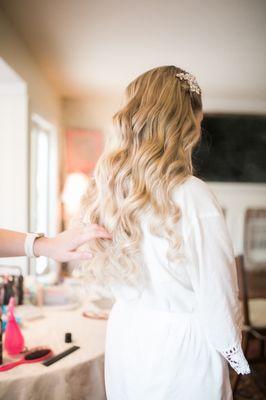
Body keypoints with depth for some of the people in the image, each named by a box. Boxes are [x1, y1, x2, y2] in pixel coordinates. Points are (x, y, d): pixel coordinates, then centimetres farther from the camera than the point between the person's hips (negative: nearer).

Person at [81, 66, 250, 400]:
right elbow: (217, 297, -17)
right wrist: (237, 356, -2)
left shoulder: (107, 185, -4)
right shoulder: (193, 196, -23)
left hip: (123, 333, 6)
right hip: (178, 344, -6)